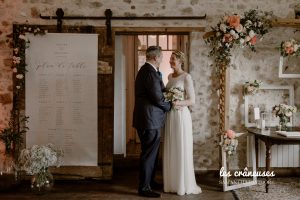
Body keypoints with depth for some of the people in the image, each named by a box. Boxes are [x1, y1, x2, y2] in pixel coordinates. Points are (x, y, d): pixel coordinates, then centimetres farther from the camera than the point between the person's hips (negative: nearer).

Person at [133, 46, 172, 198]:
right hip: (150, 120, -10)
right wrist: (170, 106, -2)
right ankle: (144, 188, 8)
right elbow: (158, 98, -19)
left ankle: (150, 181, 32)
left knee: (151, 152, 20)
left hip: (147, 119, 10)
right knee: (149, 154, -2)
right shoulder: (151, 72, -18)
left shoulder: (144, 70, 14)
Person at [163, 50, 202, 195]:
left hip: (181, 116, -7)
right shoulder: (170, 76, 13)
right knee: (171, 150, 9)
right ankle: (172, 183, 18)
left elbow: (192, 100, -12)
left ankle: (184, 184, 11)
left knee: (182, 150, 0)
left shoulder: (186, 77, -9)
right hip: (170, 116, 7)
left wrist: (177, 103, -25)